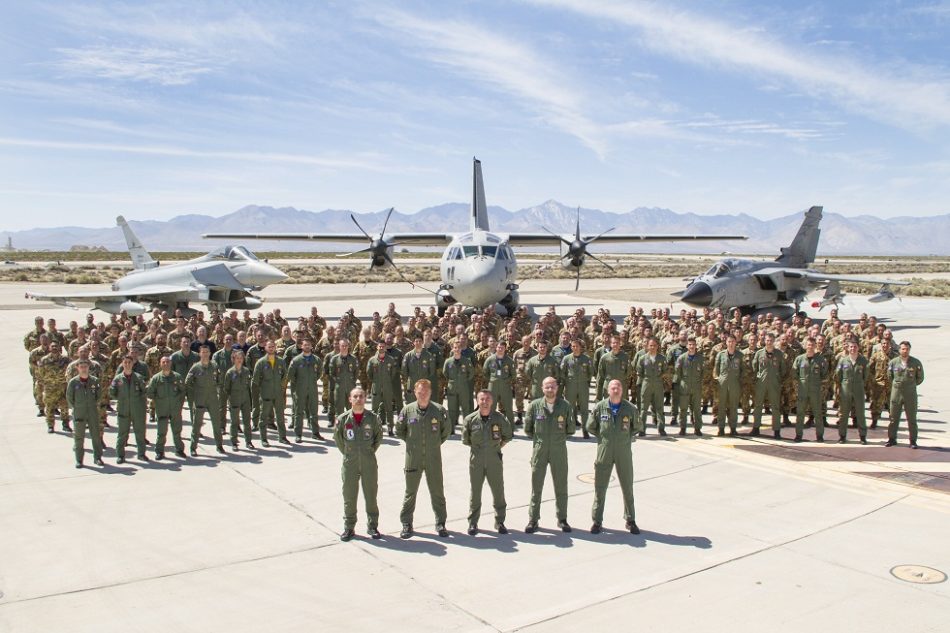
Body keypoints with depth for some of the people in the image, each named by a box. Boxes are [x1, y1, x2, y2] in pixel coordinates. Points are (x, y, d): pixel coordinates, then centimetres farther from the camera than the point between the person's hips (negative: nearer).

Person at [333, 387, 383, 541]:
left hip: (369, 463, 0)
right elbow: (337, 437, 9)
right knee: (349, 497, 6)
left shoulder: (372, 418, -4)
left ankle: (372, 526, 22)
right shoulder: (343, 418, -5)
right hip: (349, 464, 0)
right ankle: (349, 527, 20)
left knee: (371, 495, 8)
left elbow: (379, 436, 10)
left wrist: (371, 451, 7)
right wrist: (347, 452, 7)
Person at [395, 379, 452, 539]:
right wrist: (411, 442, 9)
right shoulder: (407, 410, -4)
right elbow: (399, 431, 11)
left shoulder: (439, 410, -5)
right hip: (413, 458, 0)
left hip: (434, 458, 0)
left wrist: (436, 443, 8)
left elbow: (447, 430, 10)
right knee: (410, 491, 8)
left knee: (437, 491, 7)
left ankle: (440, 523, 20)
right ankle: (406, 524, 20)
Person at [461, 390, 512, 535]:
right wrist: (477, 448, 8)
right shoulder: (470, 419, -6)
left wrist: (498, 447, 6)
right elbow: (465, 440, 8)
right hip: (476, 461, 0)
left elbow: (507, 437, 11)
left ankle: (500, 522, 20)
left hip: (495, 460, 0)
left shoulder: (500, 418, -5)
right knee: (475, 492, 7)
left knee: (498, 491, 6)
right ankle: (473, 522, 18)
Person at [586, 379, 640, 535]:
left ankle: (630, 520, 23)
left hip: (624, 453, 1)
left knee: (627, 488, 9)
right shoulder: (599, 408, -5)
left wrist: (627, 437, 7)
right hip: (604, 452, -1)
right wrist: (603, 437, 6)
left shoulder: (630, 408, -3)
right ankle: (597, 520, 15)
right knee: (600, 487, 5)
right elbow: (590, 427, 7)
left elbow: (636, 426, 14)